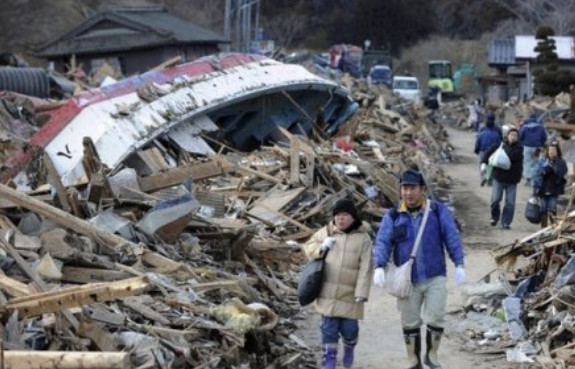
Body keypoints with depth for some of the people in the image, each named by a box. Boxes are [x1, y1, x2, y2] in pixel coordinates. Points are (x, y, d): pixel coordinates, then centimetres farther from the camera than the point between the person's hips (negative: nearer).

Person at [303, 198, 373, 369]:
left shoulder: (363, 238, -5)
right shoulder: (326, 232, 3)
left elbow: (366, 268, -9)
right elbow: (308, 247, 14)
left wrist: (362, 292, -15)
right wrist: (320, 248, -9)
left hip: (349, 294, -2)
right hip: (328, 292, 2)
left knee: (349, 327, 4)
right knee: (329, 327, 2)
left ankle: (349, 348, 36)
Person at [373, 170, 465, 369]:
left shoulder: (438, 211, 1)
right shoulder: (393, 216, 3)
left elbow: (452, 238, -2)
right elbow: (382, 242, -5)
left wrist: (459, 265, -12)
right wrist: (379, 267, -20)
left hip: (435, 277, -1)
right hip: (407, 279, 1)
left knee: (435, 318, -7)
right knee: (410, 322, 7)